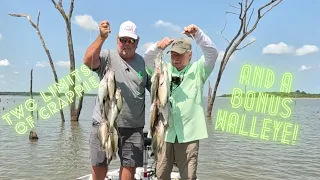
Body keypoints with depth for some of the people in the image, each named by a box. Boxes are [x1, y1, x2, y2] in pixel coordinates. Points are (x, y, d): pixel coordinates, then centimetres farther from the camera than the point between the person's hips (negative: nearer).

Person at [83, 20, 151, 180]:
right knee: (99, 165, 11)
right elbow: (88, 61, -19)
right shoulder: (107, 57, 1)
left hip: (133, 126, 2)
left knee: (130, 166, 7)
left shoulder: (144, 63, 7)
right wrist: (102, 37, -27)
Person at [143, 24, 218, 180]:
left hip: (188, 134, -2)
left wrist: (197, 34, -24)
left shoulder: (197, 71, 4)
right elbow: (148, 58, -4)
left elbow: (212, 53, -9)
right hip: (164, 132, 3)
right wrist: (158, 46, -25)